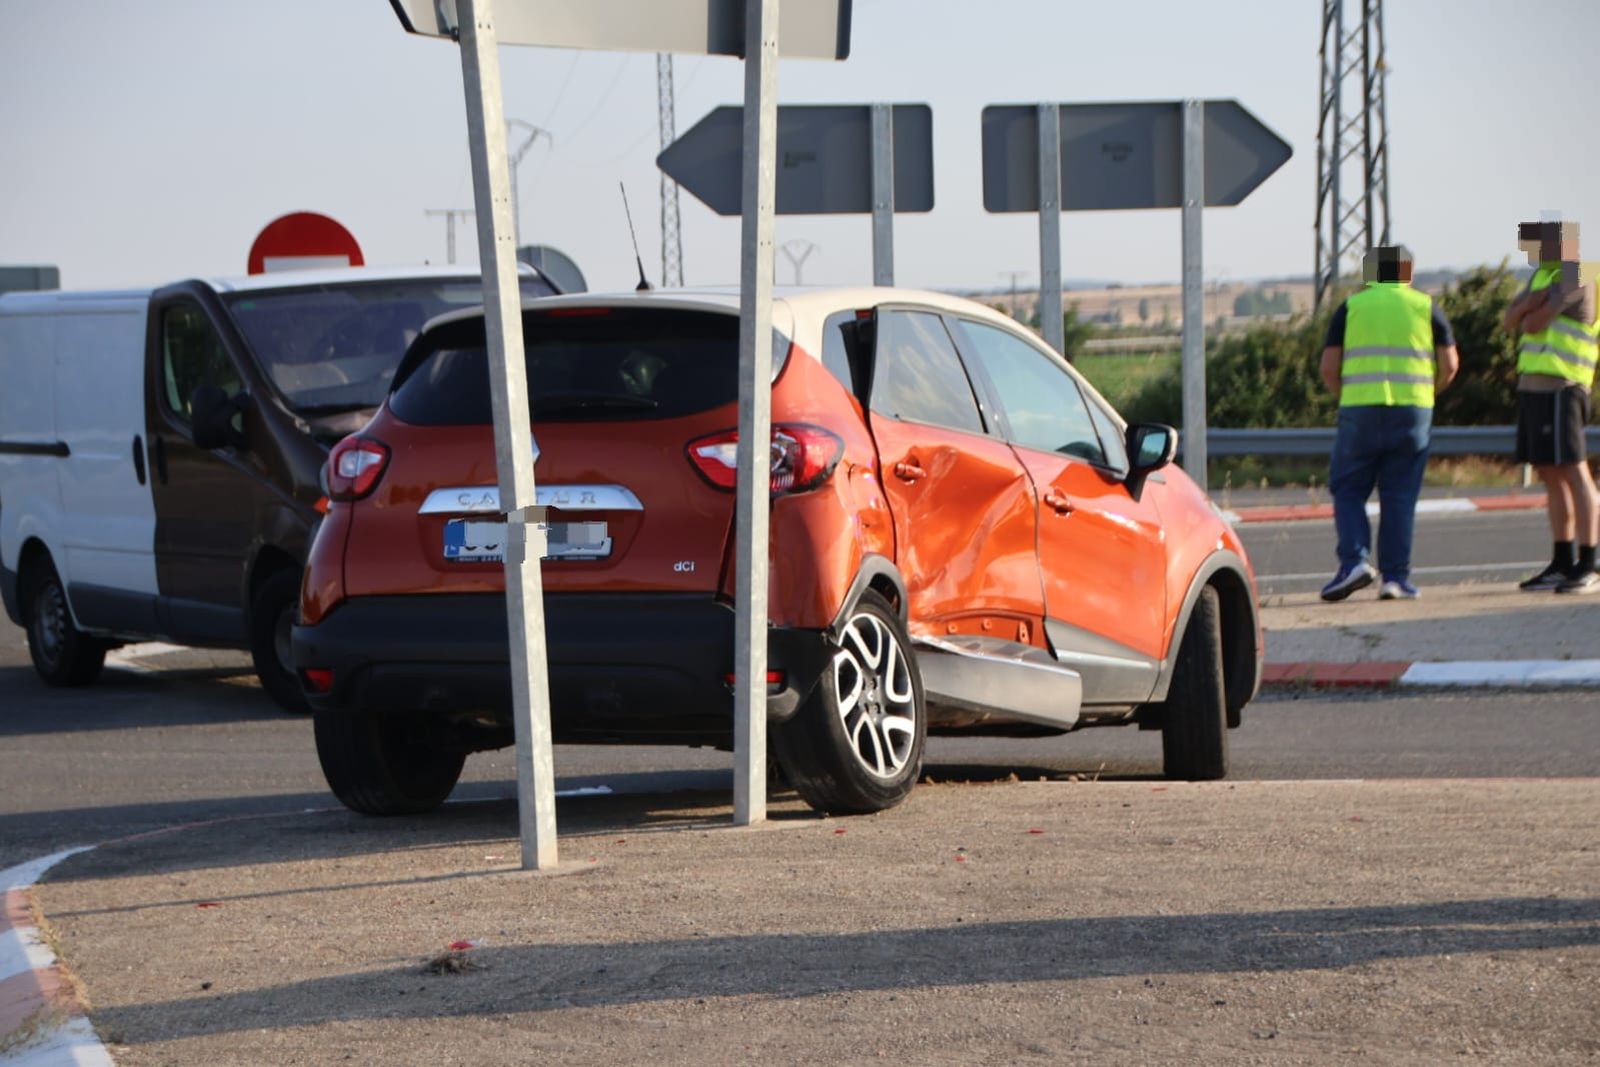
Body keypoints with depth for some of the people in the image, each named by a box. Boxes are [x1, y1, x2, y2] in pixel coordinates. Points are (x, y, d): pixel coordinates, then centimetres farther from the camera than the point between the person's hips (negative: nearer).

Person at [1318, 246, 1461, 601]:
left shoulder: (1351, 307, 7)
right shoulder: (1425, 307, 8)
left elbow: (1329, 368, 2)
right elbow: (1449, 365, 5)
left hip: (1360, 411, -1)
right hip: (1412, 412, 1)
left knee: (1348, 490, 9)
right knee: (1399, 497, 5)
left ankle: (1355, 560, -9)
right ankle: (1396, 576, 2)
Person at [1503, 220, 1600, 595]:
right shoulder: (1543, 274, 18)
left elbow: (1533, 324, -18)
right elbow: (1510, 320, 7)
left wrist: (1533, 313, 3)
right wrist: (1531, 301, -12)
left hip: (1560, 390, -9)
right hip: (1533, 389, 9)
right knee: (1550, 476, 11)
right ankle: (1563, 565, 16)